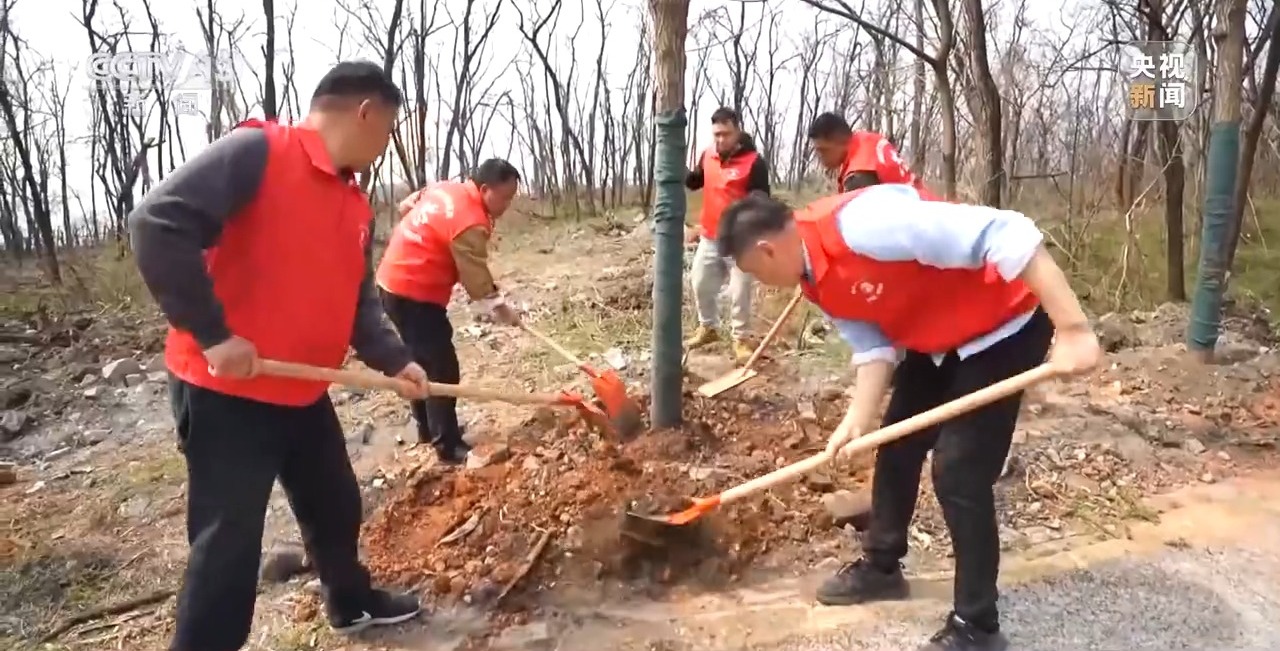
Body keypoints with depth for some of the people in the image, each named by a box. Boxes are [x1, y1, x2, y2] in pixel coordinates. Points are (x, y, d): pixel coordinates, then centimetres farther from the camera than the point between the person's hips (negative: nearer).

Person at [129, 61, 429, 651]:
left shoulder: (355, 206, 10)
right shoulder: (256, 151, -16)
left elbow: (358, 302, 13)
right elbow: (157, 223, -25)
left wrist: (394, 361, -3)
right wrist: (212, 334, -24)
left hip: (302, 393, 9)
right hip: (224, 391, -8)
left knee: (336, 506, 21)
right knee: (230, 541, -2)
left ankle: (351, 602, 45)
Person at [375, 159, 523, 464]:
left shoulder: (444, 188, 6)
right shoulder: (471, 223, -22)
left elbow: (405, 206, 19)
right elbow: (477, 280, -19)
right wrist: (501, 309, -10)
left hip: (394, 283, 10)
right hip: (415, 294, -10)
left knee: (424, 360, 21)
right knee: (442, 369, -6)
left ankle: (428, 428, 33)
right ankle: (449, 446, -1)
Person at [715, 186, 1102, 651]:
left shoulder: (863, 223, -34)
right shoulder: (816, 282, -4)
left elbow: (1003, 235, -36)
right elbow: (873, 346, -1)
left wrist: (1072, 329, -37)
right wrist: (857, 421, -15)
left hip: (1004, 325, -9)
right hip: (936, 339, 9)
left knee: (958, 471, -10)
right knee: (896, 448, 15)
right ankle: (881, 567, 35)